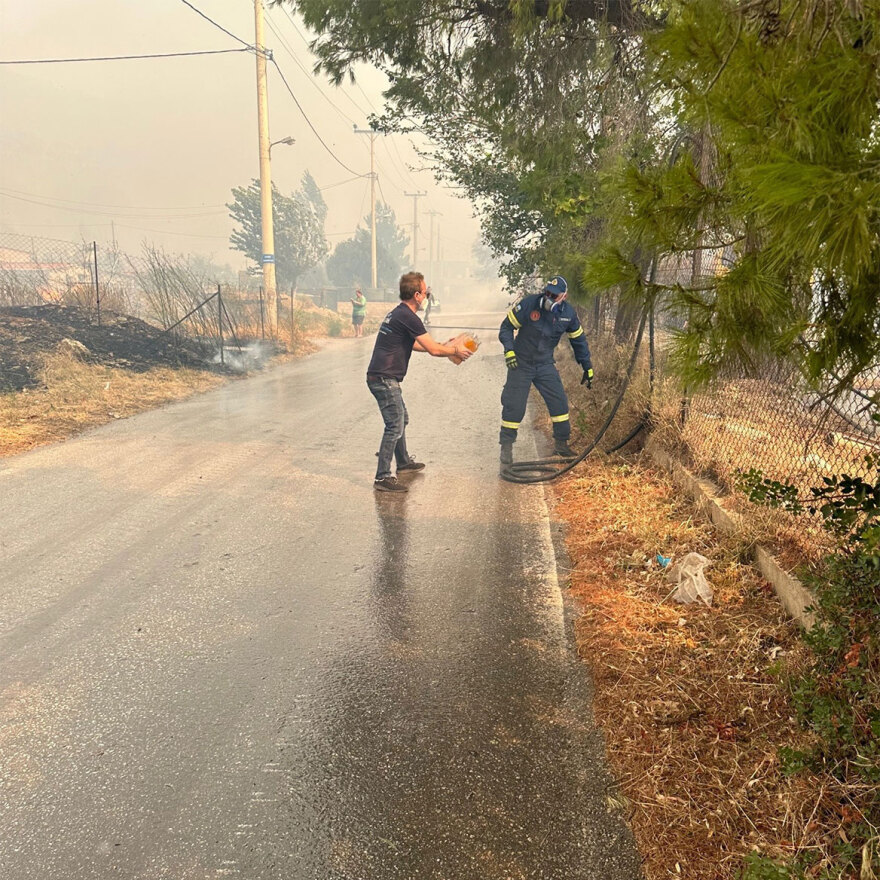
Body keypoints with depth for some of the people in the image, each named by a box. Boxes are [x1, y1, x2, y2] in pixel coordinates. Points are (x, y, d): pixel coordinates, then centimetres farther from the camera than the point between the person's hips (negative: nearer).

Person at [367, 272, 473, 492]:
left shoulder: (397, 313, 15)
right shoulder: (408, 317, -16)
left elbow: (412, 344, 31)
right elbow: (433, 350, -15)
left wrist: (440, 345, 29)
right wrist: (455, 350, 2)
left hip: (382, 378, 11)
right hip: (384, 379, -11)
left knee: (402, 419, 23)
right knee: (395, 426, -9)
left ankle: (403, 462, 40)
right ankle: (382, 477, -7)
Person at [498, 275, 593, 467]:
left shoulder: (568, 313, -6)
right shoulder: (528, 304, -19)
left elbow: (579, 340, 7)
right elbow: (506, 327, -10)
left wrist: (588, 368, 11)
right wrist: (509, 350, -25)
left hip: (546, 365, 3)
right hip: (521, 363, -3)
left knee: (559, 403, 0)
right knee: (514, 406, -4)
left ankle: (561, 443, 18)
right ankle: (506, 447, 11)